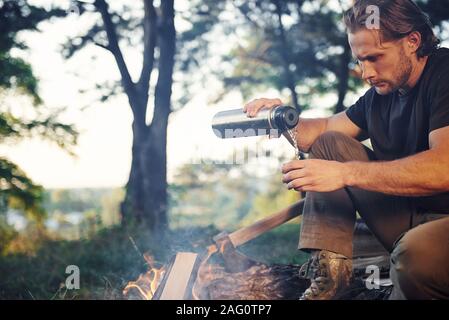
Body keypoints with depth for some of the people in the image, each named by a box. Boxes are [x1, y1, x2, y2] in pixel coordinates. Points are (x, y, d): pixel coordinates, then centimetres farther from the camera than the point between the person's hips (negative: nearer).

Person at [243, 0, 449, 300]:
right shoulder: (381, 93, 10)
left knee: (418, 251, -42)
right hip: (404, 213, 8)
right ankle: (330, 268, -8)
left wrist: (343, 173, -31)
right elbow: (325, 129, 17)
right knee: (328, 143, 3)